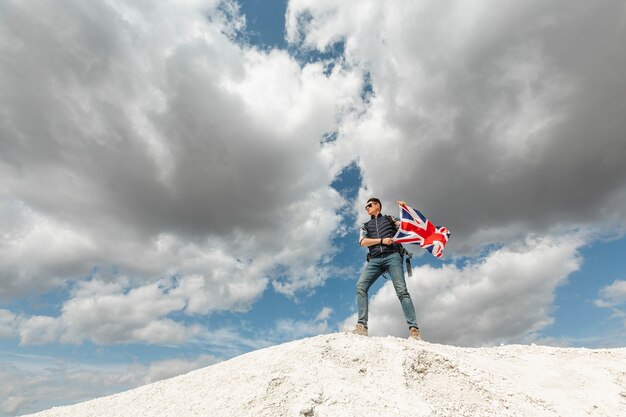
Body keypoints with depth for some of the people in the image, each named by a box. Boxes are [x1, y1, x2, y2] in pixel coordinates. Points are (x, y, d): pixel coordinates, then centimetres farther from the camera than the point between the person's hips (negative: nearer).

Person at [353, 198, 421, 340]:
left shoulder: (390, 219, 23)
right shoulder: (366, 226, 27)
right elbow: (362, 242, 8)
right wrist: (381, 240, -4)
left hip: (392, 256, -2)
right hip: (374, 260, 2)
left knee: (401, 290, -14)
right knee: (360, 286, -19)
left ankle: (414, 329, -14)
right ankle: (362, 326, -21)